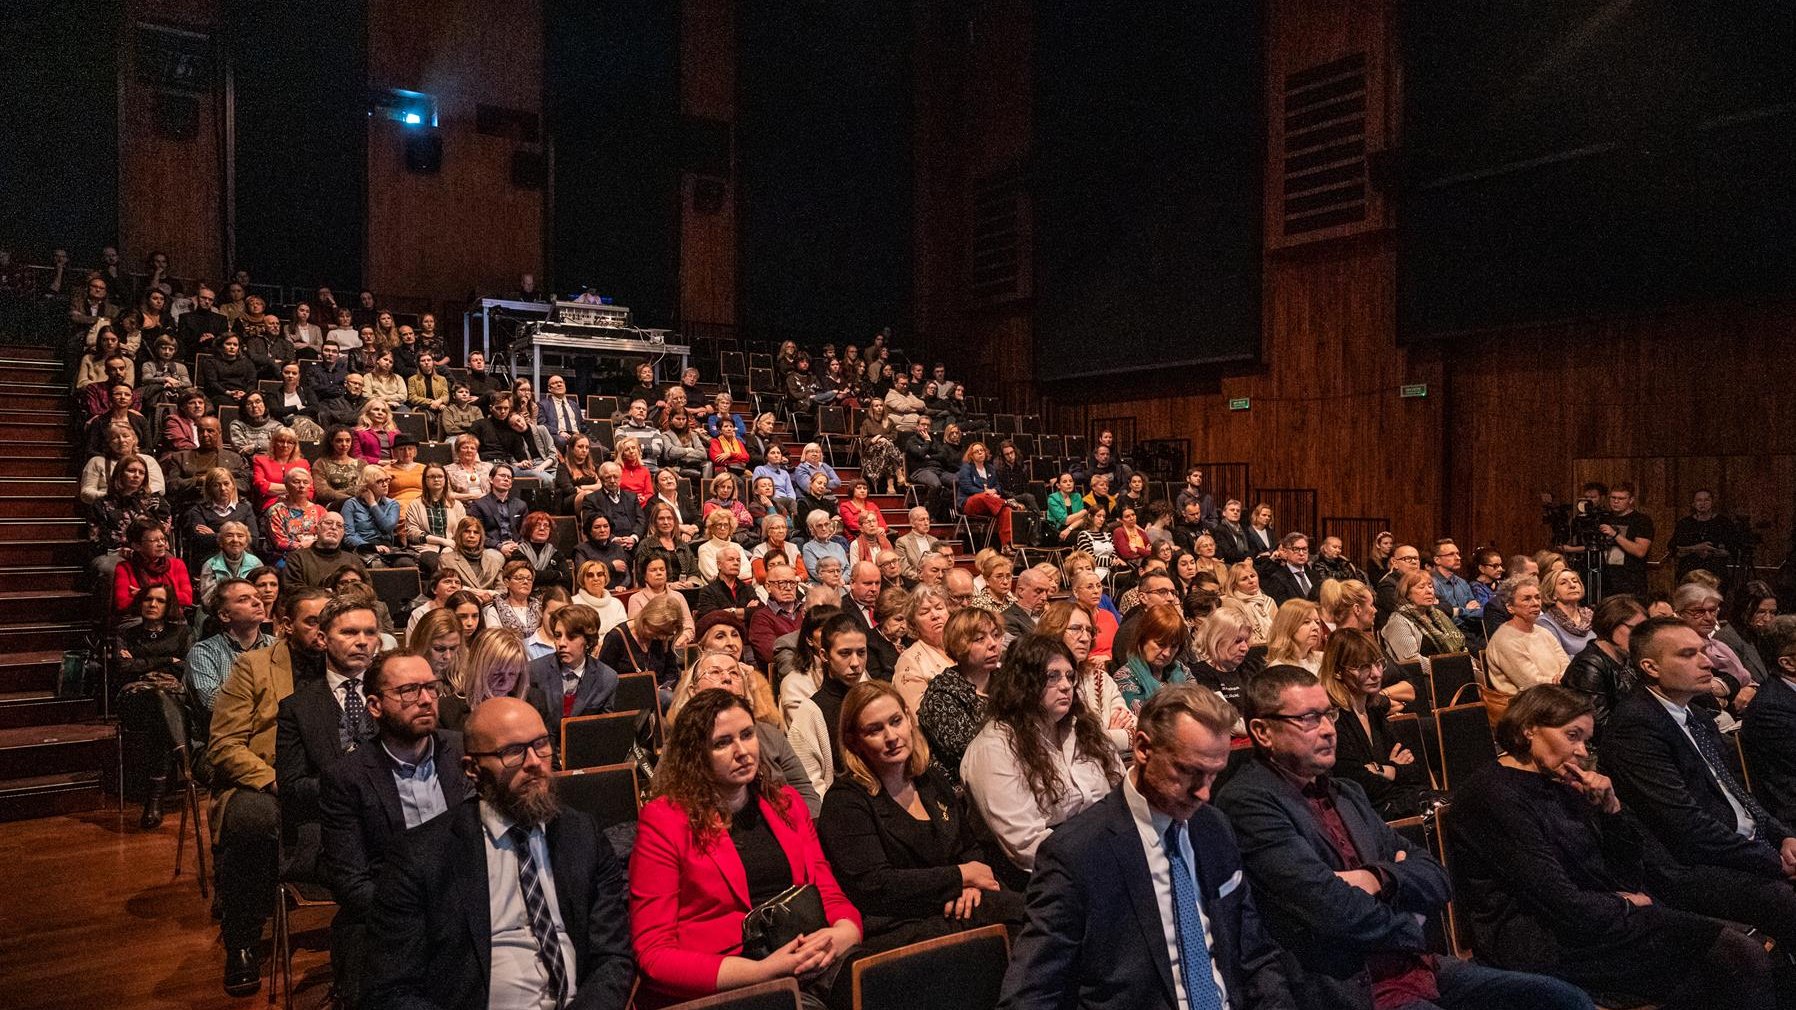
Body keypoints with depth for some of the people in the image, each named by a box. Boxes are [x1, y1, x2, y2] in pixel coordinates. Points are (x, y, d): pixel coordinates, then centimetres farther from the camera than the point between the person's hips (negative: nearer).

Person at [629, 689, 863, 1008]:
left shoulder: (786, 802, 18)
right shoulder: (663, 820, 1)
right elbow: (654, 953, -3)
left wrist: (841, 935, -8)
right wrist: (763, 972, -14)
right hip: (721, 983, -5)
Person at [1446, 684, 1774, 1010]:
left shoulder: (1558, 786, 14)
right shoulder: (1495, 795, -15)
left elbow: (1628, 873, 15)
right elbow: (1560, 902, -18)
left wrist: (1610, 809, 0)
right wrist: (1625, 905, -1)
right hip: (1542, 944, -9)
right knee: (1741, 957, -15)